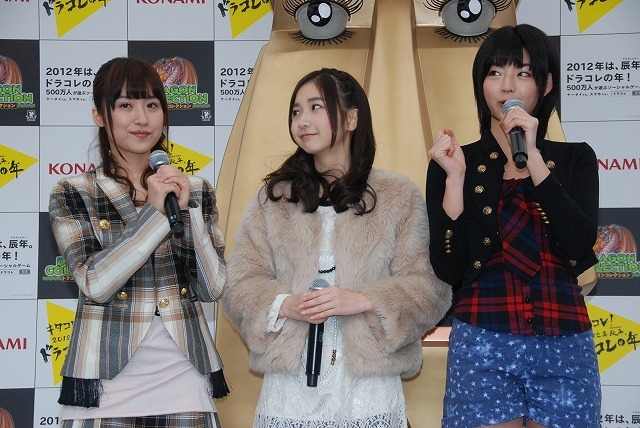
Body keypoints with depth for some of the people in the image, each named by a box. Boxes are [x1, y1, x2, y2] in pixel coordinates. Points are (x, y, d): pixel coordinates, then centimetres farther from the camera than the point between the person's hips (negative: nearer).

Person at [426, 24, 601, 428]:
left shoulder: (575, 158, 7)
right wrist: (455, 177, -13)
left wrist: (533, 157, -13)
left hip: (564, 348, 1)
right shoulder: (453, 160, 4)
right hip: (482, 348, -1)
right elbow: (448, 269, -4)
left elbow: (580, 249, -9)